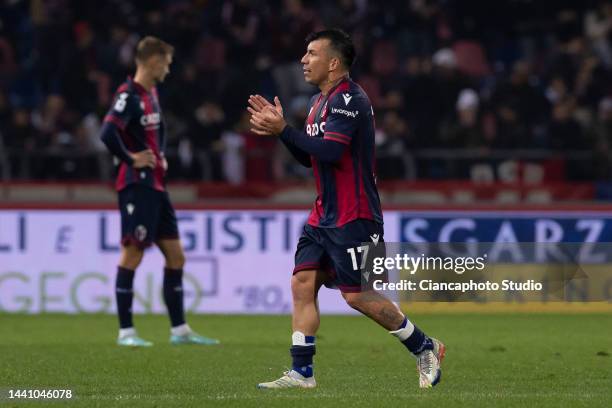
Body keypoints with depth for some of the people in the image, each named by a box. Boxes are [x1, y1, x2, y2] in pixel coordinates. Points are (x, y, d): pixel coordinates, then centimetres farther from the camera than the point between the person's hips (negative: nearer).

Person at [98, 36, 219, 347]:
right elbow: (108, 133, -27)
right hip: (137, 185, -9)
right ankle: (125, 331, -2)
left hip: (156, 185, 9)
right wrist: (130, 159, -16)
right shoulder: (128, 95, -13)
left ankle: (179, 330, 13)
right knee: (132, 254, -7)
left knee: (175, 256, 8)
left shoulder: (151, 94, 16)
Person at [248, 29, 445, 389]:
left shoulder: (349, 100, -16)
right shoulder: (320, 101, 15)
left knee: (357, 295, -7)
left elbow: (330, 151, -26)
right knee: (303, 282, 0)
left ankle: (425, 348, 9)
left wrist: (283, 130, -22)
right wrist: (277, 126, 8)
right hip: (325, 216, 9)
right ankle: (302, 373, 1)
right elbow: (309, 157, 19)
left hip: (354, 217, -9)